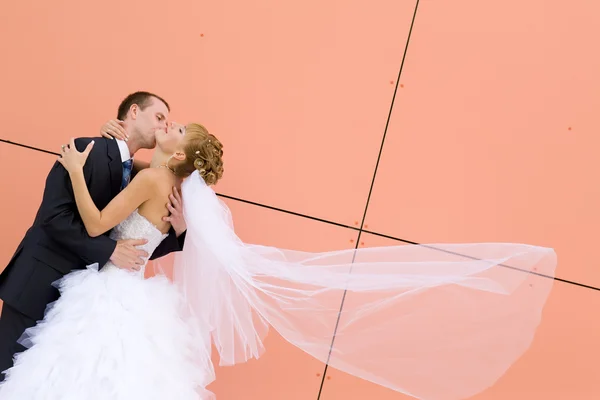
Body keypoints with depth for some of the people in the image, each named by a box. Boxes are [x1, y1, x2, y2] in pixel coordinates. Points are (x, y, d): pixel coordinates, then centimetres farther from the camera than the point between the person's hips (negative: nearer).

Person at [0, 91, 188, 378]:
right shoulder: (86, 149, -12)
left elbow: (139, 249, 7)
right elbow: (53, 214, -21)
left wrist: (177, 230, -10)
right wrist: (109, 249, -24)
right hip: (41, 284, -6)